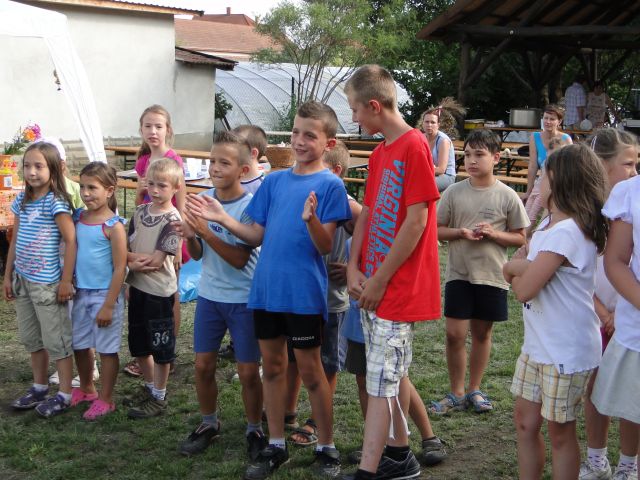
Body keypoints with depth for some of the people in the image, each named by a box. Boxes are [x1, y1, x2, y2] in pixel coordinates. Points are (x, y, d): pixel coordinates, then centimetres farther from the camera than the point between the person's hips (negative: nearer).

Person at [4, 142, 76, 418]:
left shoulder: (55, 203, -16)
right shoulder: (22, 200, 6)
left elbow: (71, 241, -17)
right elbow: (15, 240, 13)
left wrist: (66, 281, -16)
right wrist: (8, 275, 14)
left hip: (47, 283, -8)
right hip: (23, 281, 8)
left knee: (56, 340, 3)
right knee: (32, 338, 18)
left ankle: (64, 395, 14)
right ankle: (39, 388, 32)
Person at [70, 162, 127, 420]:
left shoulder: (113, 226, -16)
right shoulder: (77, 218, 3)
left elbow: (120, 269, -16)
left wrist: (108, 305, -16)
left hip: (105, 294, -6)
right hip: (81, 293, 6)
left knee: (107, 349, 6)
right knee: (80, 345, 18)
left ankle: (105, 399, 19)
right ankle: (85, 389, 38)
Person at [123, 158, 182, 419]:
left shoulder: (173, 220, -14)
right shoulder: (140, 211, 5)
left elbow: (157, 260, -17)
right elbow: (126, 248, 7)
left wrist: (132, 259, -8)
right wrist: (137, 259, -10)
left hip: (159, 290, -7)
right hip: (137, 287, 7)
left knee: (160, 346, 5)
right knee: (139, 343, 18)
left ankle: (159, 398, 18)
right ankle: (149, 387, 37)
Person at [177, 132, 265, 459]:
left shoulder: (249, 207, -16)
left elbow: (239, 259, -21)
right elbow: (197, 254, 6)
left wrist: (206, 233, -29)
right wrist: (190, 237, -16)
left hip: (243, 299, -5)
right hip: (209, 294, 5)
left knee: (248, 371, 2)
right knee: (203, 364, 10)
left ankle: (254, 429, 23)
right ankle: (209, 424, 30)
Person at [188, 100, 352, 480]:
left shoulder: (329, 185, -7)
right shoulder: (275, 181, 9)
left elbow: (325, 246, -13)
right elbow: (258, 236, 10)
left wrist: (311, 219, -31)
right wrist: (222, 219, -1)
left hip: (304, 293, -5)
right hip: (267, 289, 5)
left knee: (310, 369, 4)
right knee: (272, 366, 13)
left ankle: (327, 448, 19)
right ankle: (276, 445, 26)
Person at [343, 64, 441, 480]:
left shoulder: (415, 147, -15)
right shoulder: (379, 153, 13)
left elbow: (416, 221, -19)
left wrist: (380, 280, -15)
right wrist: (355, 270, 0)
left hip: (399, 288, -9)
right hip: (373, 286, 9)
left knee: (381, 380, -7)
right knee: (394, 373, 17)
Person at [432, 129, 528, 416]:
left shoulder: (507, 196, -4)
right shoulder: (454, 193, -2)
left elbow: (519, 238, 1)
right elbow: (437, 230, 4)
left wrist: (493, 234, -16)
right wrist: (460, 233, -15)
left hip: (492, 276, 0)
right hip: (459, 274, 0)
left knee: (482, 333, 12)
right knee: (455, 333, -3)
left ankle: (474, 390, 28)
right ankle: (457, 394, 14)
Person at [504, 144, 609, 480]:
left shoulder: (565, 233, -23)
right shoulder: (549, 224, 7)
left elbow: (524, 289, -25)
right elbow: (528, 270, 8)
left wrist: (515, 269, -4)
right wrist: (521, 268, -14)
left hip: (566, 353, -9)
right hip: (537, 346, 9)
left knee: (560, 431, 4)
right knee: (525, 420, 15)